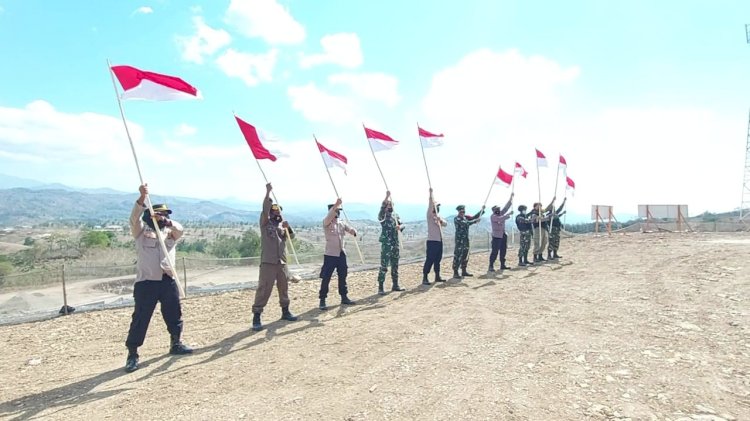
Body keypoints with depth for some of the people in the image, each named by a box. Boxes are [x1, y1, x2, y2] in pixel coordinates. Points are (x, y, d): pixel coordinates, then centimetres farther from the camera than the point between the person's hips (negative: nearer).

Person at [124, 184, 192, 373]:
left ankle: (176, 344, 33)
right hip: (146, 282, -4)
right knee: (140, 318, -2)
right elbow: (134, 218, -15)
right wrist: (142, 197, -30)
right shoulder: (141, 231, 4)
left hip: (168, 281, 4)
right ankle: (132, 354, 10)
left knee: (174, 315, 14)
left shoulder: (170, 233, 13)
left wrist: (165, 220, -28)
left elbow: (180, 229, -9)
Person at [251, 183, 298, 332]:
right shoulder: (265, 222, -1)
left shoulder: (283, 224, 15)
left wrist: (288, 228, -15)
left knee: (284, 288, 16)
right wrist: (268, 192, -26)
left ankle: (285, 312, 31)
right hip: (268, 262, -6)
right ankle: (256, 318, -3)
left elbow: (291, 237, 5)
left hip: (282, 262, 6)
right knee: (263, 290, -8)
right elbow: (264, 209, -19)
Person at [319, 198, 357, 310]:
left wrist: (354, 231, -25)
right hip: (330, 255, -6)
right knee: (326, 278, -3)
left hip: (342, 254, 6)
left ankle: (344, 297, 25)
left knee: (342, 277, 13)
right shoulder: (326, 223, -7)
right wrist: (336, 204, -41)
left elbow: (350, 230, 1)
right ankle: (322, 300, 5)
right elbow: (329, 217, -28)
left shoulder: (342, 223, 10)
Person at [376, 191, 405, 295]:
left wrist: (400, 227, -18)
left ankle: (395, 285, 24)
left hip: (395, 244, 6)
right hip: (386, 245, -6)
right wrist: (387, 196, -37)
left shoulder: (396, 215, 15)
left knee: (395, 266, 13)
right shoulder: (382, 216, -5)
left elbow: (402, 225, 7)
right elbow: (382, 208, -26)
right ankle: (380, 287, -3)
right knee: (383, 266, -7)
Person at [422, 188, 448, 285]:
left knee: (438, 259, 14)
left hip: (439, 240, 8)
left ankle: (437, 276, 23)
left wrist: (441, 220, -12)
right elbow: (430, 204, -18)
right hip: (432, 241, -8)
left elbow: (445, 223, 10)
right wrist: (431, 193, -24)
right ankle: (424, 278, -6)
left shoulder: (438, 216, 18)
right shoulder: (430, 215, -5)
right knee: (429, 260, -9)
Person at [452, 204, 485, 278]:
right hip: (459, 240, -8)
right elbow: (465, 224, -24)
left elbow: (474, 217, 15)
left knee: (465, 255, 13)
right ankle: (455, 273, -4)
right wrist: (475, 221, -23)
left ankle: (464, 271, 22)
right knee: (457, 256, -7)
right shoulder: (456, 219, -12)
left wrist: (482, 210, 7)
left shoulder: (465, 217, 12)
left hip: (466, 239, 8)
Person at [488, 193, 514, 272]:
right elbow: (500, 219, -28)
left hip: (503, 235, 8)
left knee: (503, 250, 11)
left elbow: (507, 206, 12)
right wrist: (508, 214, -25)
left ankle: (502, 265, 19)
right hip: (496, 236, -8)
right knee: (495, 251, -9)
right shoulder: (493, 216, -10)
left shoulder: (501, 213, 12)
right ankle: (491, 266, -7)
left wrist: (511, 198, 7)